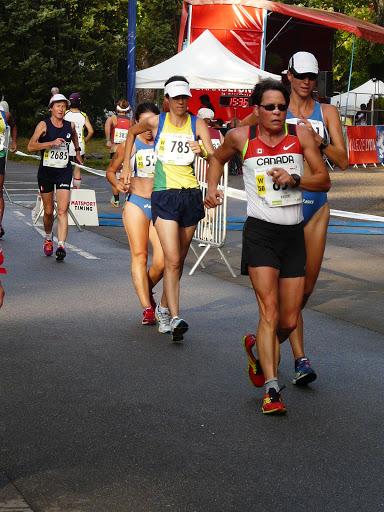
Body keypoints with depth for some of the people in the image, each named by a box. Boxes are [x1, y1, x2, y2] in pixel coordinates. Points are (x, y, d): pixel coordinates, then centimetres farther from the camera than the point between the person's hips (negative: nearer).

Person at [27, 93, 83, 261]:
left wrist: (77, 151, 38)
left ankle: (61, 245, -20)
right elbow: (30, 146, -13)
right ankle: (48, 238, 37)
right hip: (46, 172, -1)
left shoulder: (70, 125, 5)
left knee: (62, 211, -13)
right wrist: (51, 143, -21)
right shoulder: (43, 125, -5)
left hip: (64, 172, 1)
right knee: (48, 211, 9)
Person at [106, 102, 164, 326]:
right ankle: (147, 308, -2)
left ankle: (147, 289, 23)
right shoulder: (129, 146, 4)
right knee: (139, 255, -6)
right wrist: (117, 184, -5)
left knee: (162, 260, -9)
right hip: (136, 204, -1)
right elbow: (111, 170, 15)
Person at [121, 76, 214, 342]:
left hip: (191, 194, 3)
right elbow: (132, 132, 23)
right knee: (172, 260, -16)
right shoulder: (156, 122, 2)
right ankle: (175, 318, -21)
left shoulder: (198, 124, 4)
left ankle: (164, 307, 31)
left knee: (179, 259, 11)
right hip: (164, 194, -3)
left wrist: (202, 152, -25)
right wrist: (126, 166, 20)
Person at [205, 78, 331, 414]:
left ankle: (259, 348, 40)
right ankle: (272, 389, -16)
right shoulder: (241, 137, 1)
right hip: (260, 232, -3)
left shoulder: (300, 135, 2)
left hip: (294, 234, 3)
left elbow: (324, 181, 2)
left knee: (289, 321, 8)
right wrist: (212, 188, 5)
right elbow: (217, 160, 22)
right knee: (269, 313, -16)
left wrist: (295, 179, -15)